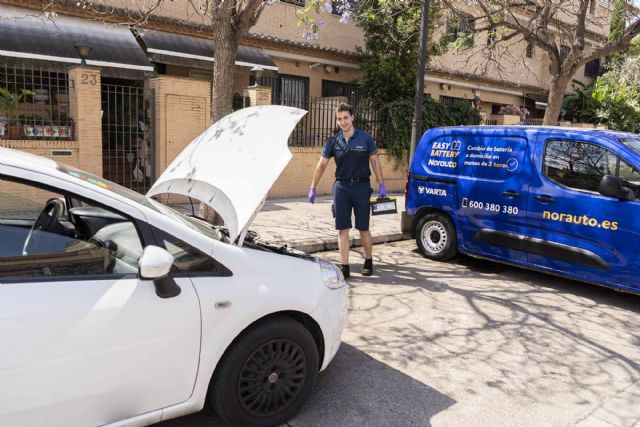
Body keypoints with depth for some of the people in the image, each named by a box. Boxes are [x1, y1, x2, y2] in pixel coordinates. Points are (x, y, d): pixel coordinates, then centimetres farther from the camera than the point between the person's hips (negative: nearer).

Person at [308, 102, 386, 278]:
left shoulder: (365, 138, -3)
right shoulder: (333, 141, 2)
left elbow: (375, 161, 3)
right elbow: (321, 164, 7)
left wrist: (382, 185, -1)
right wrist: (313, 187, 4)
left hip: (361, 186, -2)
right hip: (341, 186, 2)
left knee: (363, 229, 6)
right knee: (343, 229, 1)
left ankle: (369, 261, 27)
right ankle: (344, 267, 9)